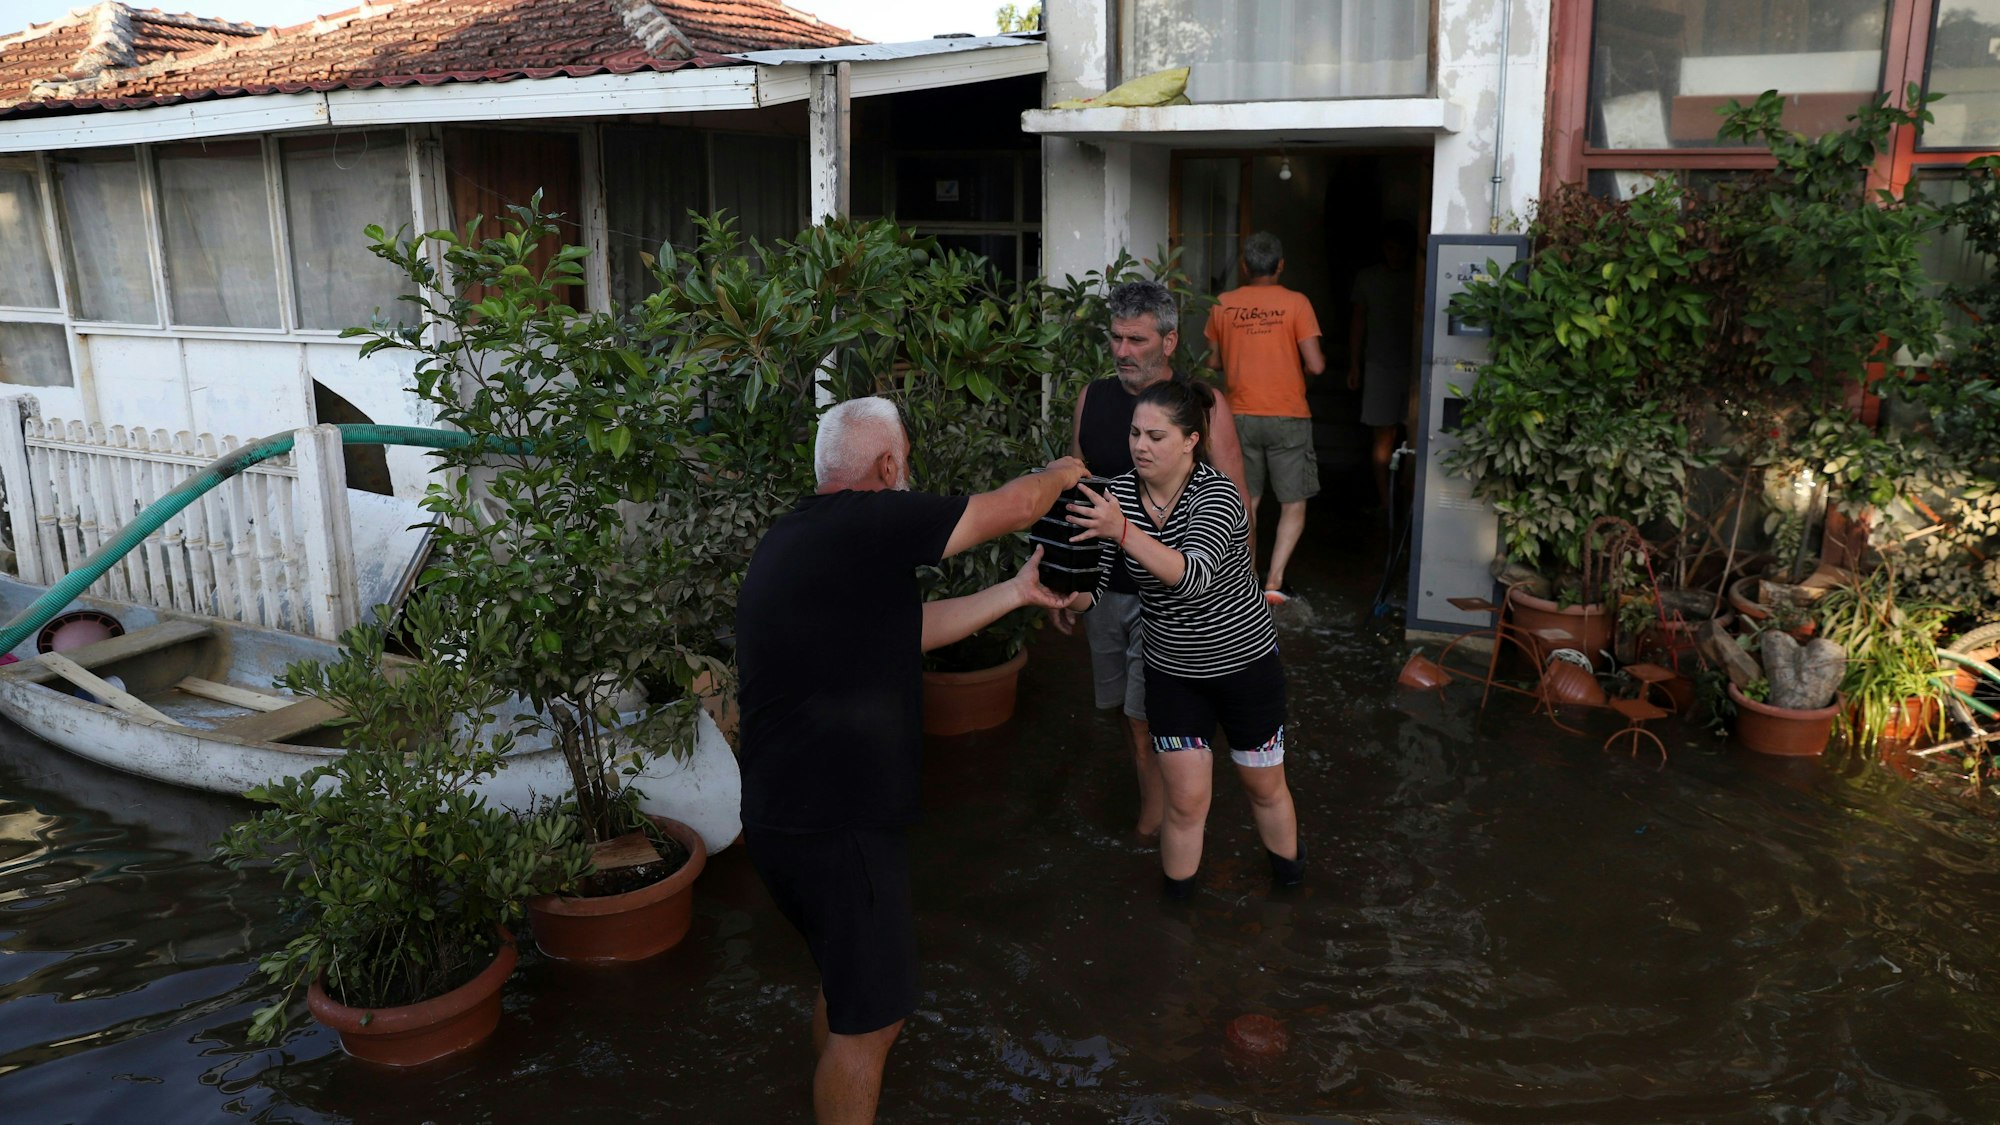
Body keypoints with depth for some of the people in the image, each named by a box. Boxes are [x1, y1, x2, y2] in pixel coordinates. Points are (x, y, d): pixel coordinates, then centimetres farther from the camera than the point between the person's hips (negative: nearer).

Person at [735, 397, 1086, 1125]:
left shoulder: (802, 538, 10)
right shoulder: (867, 525, -19)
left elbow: (911, 627, 18)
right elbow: (1010, 508, -9)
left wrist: (1018, 592, 24)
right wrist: (1063, 474, 12)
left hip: (791, 812, 10)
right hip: (834, 826, -10)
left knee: (845, 984, 27)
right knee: (869, 1018, 7)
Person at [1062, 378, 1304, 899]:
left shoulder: (1216, 495, -24)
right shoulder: (1118, 495, -9)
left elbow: (1194, 576, -43)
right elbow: (1090, 590, -9)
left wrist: (1123, 530, -55)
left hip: (1244, 662, -2)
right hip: (1172, 672, 3)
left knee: (1265, 787, 17)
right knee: (1186, 800, 2)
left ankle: (1291, 877, 45)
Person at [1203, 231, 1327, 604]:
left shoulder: (1222, 305, 1)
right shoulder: (1295, 303, -8)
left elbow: (1214, 362, 9)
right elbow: (1315, 365, -11)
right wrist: (1302, 366, 11)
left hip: (1241, 417, 3)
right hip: (1287, 418, -3)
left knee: (1246, 504, 14)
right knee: (1293, 505, 8)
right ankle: (1274, 580, -3)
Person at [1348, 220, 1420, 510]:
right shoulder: (1367, 278, 5)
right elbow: (1359, 322, 9)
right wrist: (1354, 365, 6)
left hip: (1416, 366, 0)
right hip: (1380, 366, 0)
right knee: (1384, 434, 1)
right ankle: (1385, 499, 7)